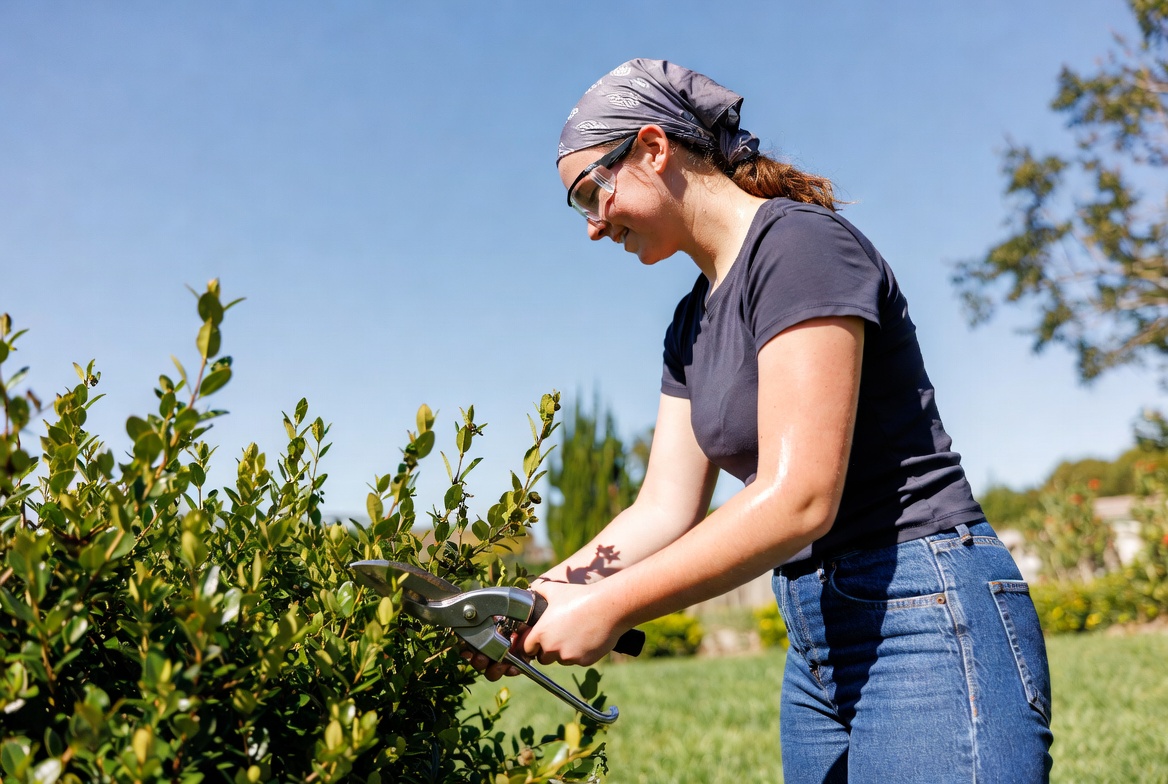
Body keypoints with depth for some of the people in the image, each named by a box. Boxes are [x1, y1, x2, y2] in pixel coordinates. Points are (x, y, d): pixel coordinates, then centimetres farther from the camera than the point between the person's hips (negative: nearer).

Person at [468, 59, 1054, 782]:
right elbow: (666, 513, 8)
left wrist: (608, 607, -18)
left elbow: (799, 499, -22)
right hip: (820, 651, 9)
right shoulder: (692, 323, 13)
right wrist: (534, 599, -6)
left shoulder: (799, 242, -14)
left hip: (923, 620, -8)